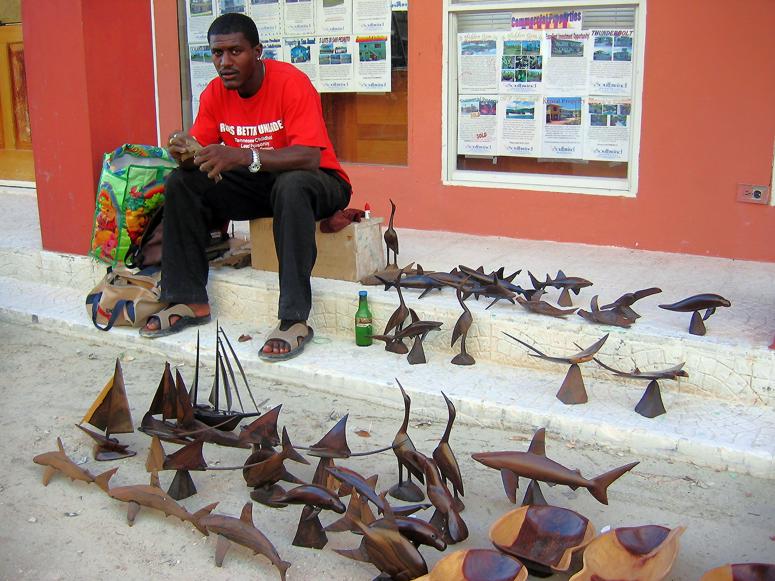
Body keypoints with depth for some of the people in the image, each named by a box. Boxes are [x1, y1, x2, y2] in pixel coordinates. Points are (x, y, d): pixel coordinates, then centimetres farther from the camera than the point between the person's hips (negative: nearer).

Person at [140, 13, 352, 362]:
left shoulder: (291, 83, -21)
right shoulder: (215, 94, -2)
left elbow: (309, 158, -32)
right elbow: (199, 151, -3)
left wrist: (243, 156, -44)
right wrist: (185, 153, -29)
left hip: (314, 182, -6)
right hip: (256, 184, 6)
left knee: (291, 186, -39)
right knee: (181, 183, -9)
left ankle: (294, 319, -37)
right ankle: (189, 301, -5)